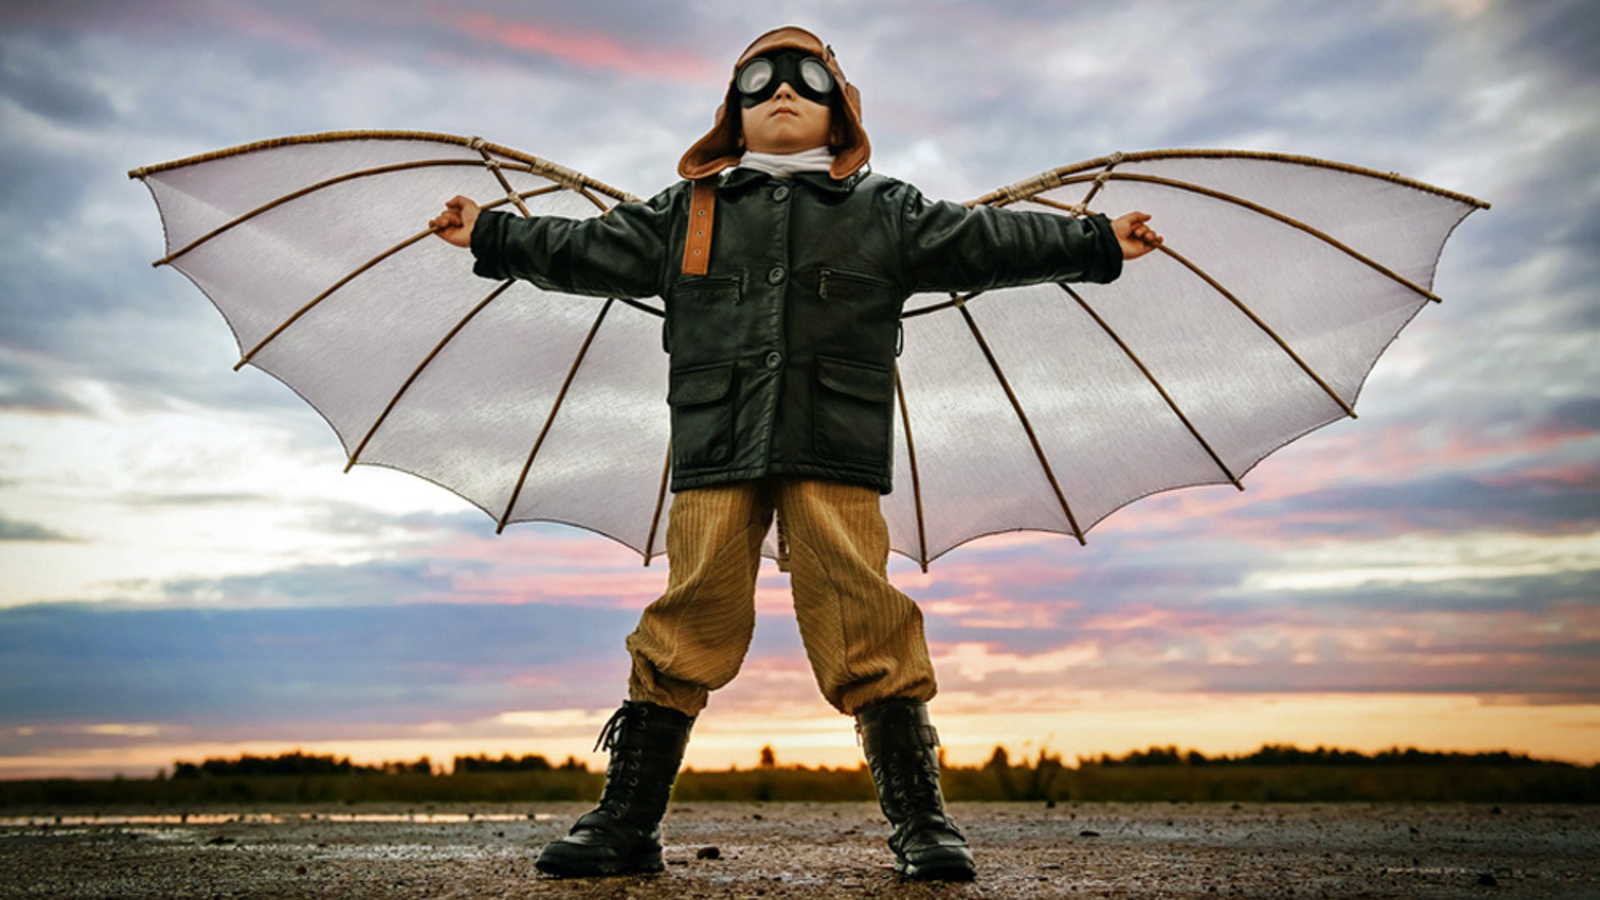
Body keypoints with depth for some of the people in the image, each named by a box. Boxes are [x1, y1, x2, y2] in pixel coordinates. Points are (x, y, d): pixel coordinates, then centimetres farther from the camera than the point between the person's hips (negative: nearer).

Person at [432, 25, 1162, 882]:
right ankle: (625, 820, 5)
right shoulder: (686, 210, 20)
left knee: (865, 629, -7)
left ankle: (921, 819, 3)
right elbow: (589, 250, 22)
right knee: (686, 626, -2)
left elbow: (984, 241, 16)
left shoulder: (884, 210, 17)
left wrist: (1097, 241, 13)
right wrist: (491, 234, 20)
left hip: (835, 458, -1)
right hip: (714, 457, 1)